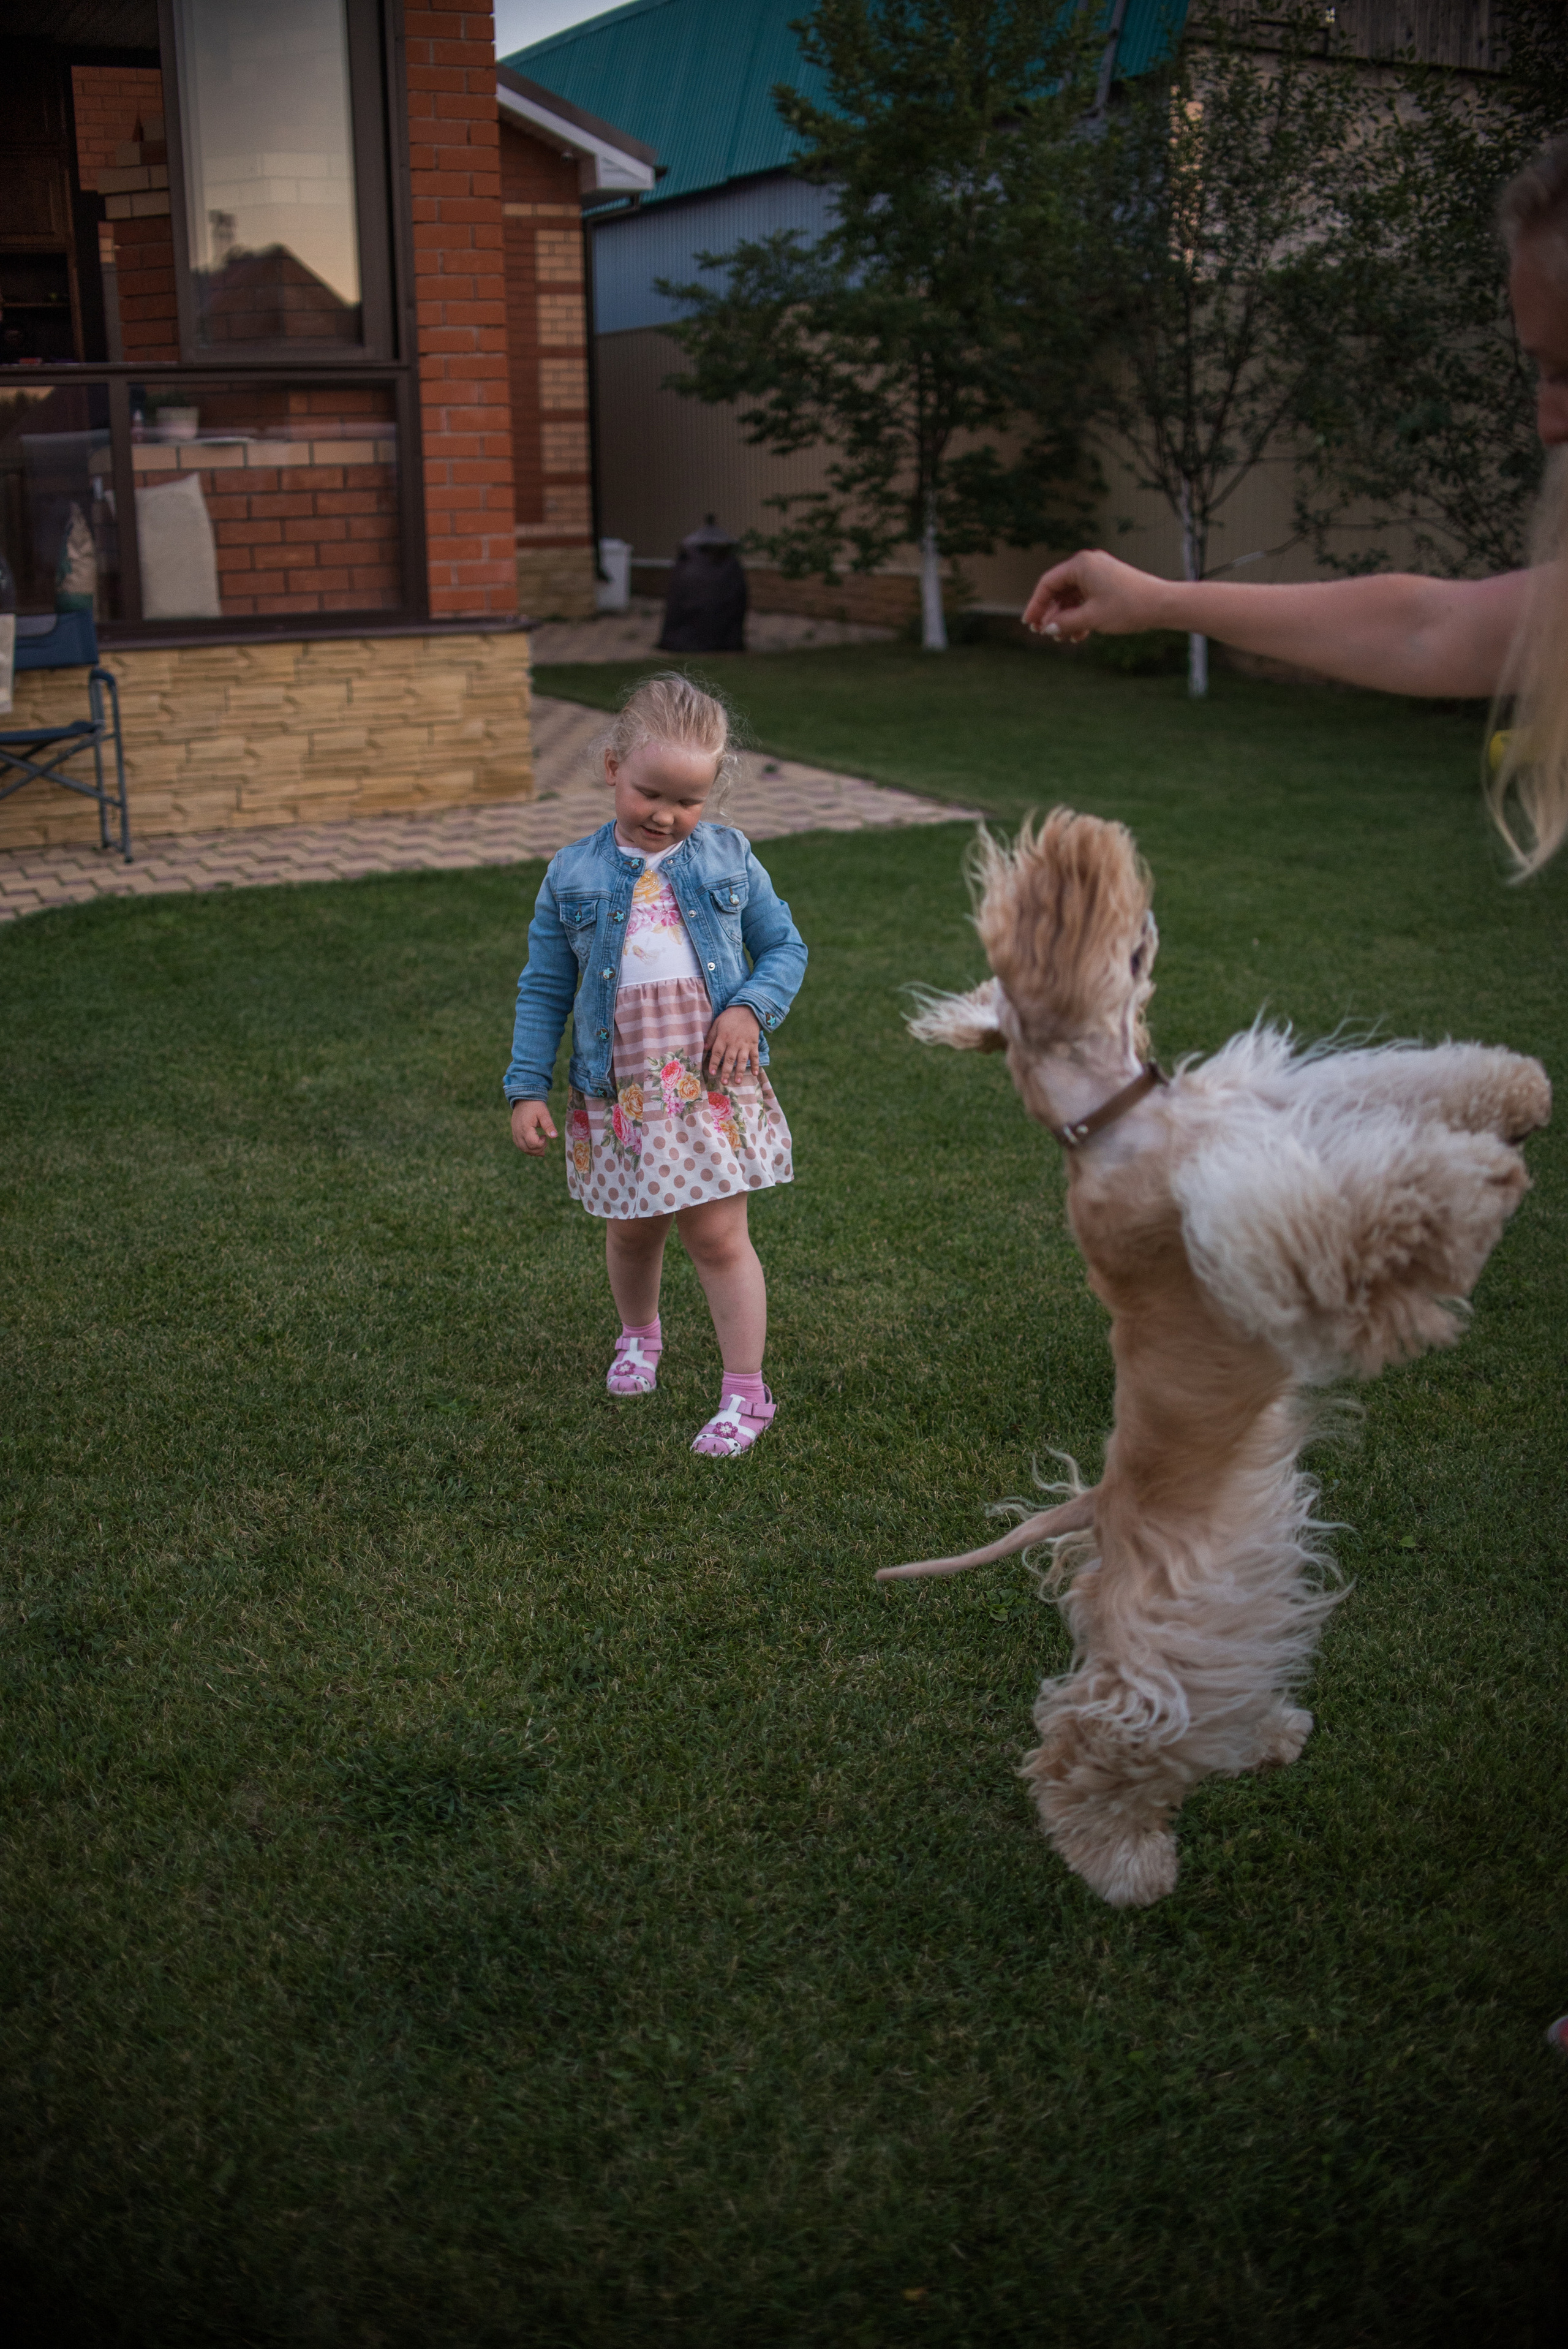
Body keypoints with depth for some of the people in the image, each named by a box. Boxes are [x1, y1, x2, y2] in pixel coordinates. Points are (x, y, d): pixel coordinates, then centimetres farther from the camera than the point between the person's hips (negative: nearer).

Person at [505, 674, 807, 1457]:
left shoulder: (728, 859, -1)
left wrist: (752, 1008, -12)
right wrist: (527, 1089, 0)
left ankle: (745, 1393, 11)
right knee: (632, 1231, 17)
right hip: (618, 1093, 2)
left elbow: (784, 947, 7)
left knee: (717, 1237, -1)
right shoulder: (573, 875, -2)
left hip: (712, 1086, -1)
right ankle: (638, 1335, 48)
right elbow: (544, 990, 4)